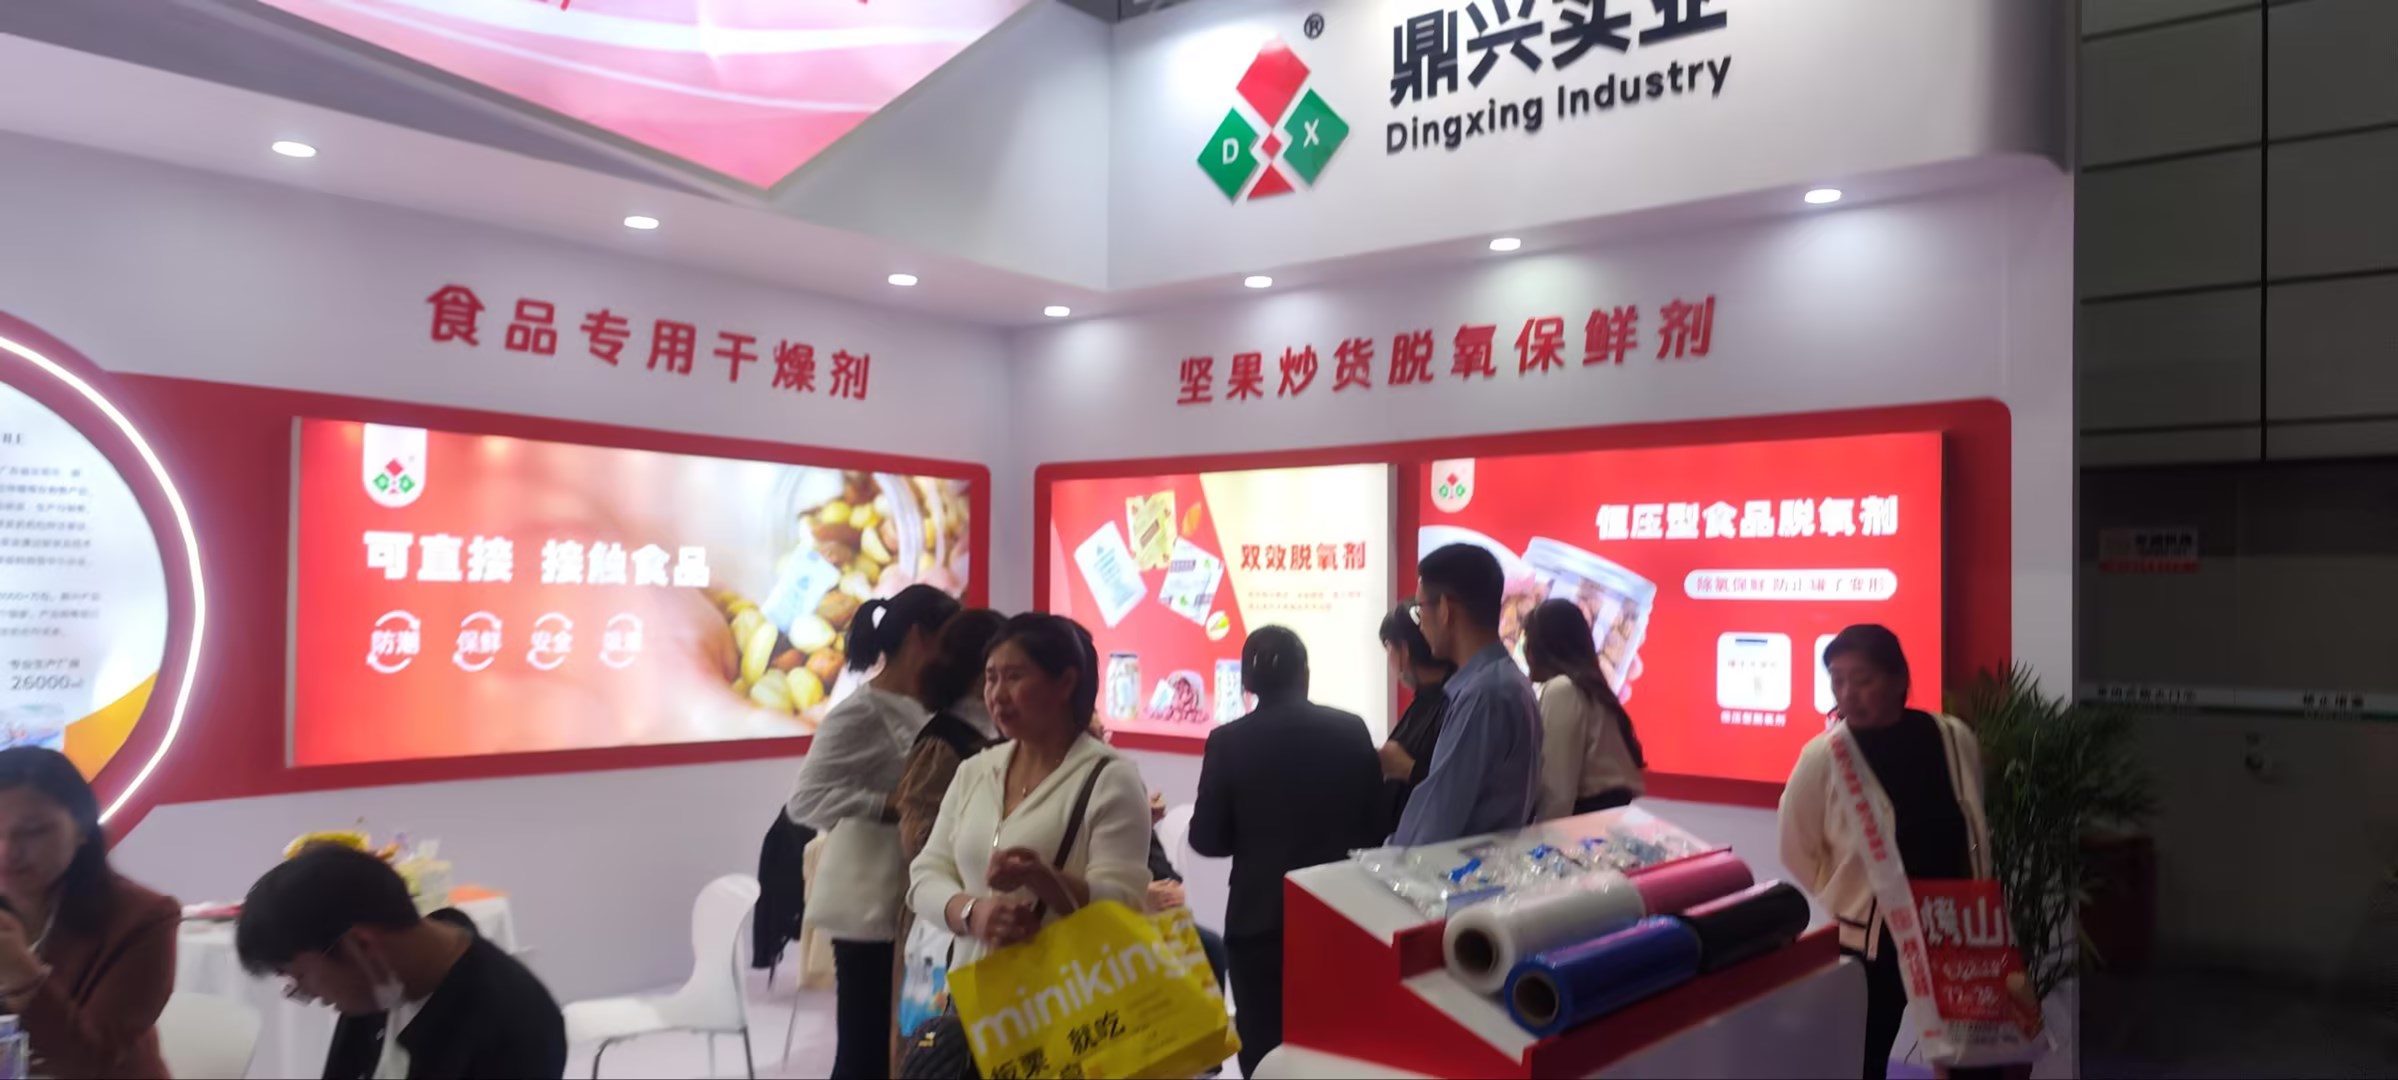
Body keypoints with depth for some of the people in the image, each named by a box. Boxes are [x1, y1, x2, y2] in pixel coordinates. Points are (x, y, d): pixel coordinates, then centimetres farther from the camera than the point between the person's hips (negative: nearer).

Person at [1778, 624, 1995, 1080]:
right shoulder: (1823, 756, -15)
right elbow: (1799, 854, -5)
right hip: (1868, 938, -3)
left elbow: (1977, 835, 10)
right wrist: (1846, 905, -5)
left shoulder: (1955, 740, -5)